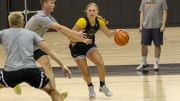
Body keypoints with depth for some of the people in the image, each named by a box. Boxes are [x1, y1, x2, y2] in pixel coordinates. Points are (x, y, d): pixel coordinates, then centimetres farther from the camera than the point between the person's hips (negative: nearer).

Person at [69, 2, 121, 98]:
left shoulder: (99, 22, -13)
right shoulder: (82, 21, -30)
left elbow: (109, 34, -1)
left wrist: (116, 31, -19)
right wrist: (74, 40, -41)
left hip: (90, 45, 4)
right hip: (77, 47, -4)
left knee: (100, 63, -16)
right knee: (85, 71, -6)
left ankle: (103, 86, 6)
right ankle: (90, 87, 26)